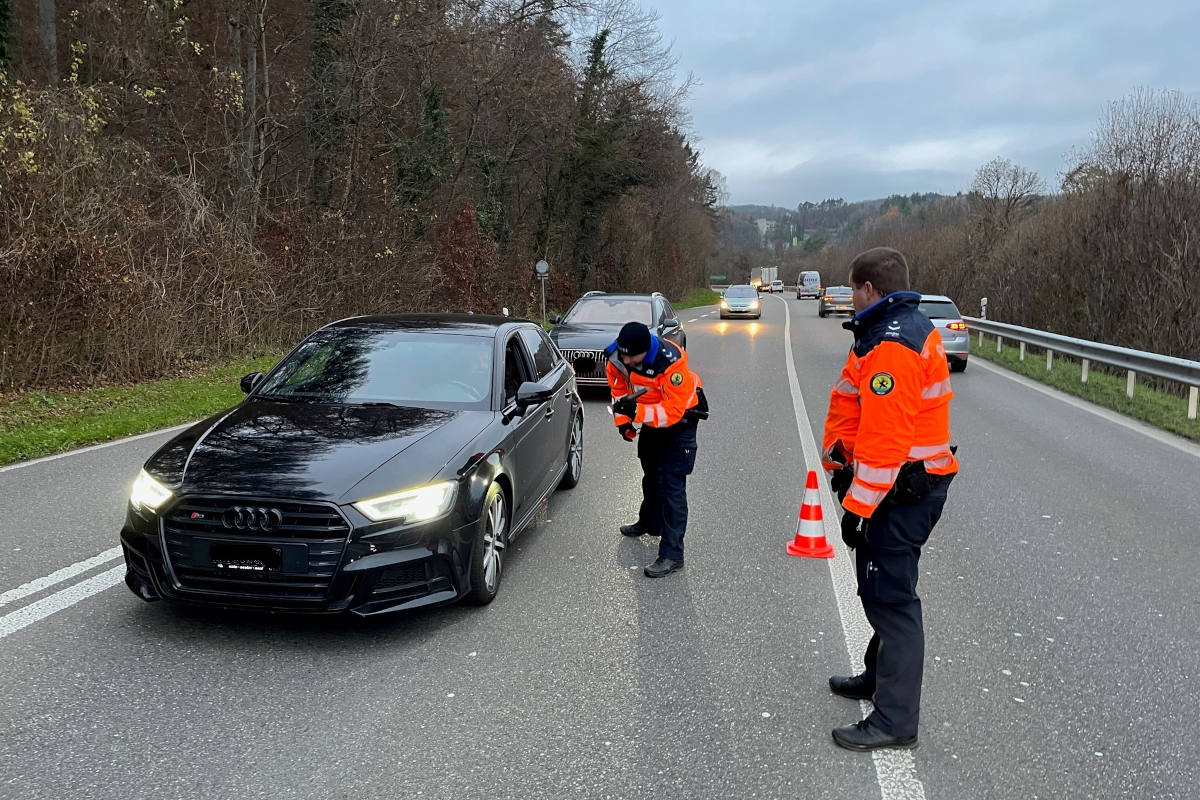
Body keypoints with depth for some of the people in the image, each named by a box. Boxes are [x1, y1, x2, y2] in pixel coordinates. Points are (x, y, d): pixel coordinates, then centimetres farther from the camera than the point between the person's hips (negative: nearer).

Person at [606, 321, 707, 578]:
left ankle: (672, 554, -11)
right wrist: (623, 421, -8)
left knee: (672, 484, -14)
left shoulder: (671, 362, -39)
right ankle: (650, 523, 50)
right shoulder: (617, 356, -21)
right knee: (651, 474, 26)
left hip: (680, 419, -7)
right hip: (651, 418, 7)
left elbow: (673, 411, -37)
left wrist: (637, 412, -48)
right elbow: (619, 389, -1)